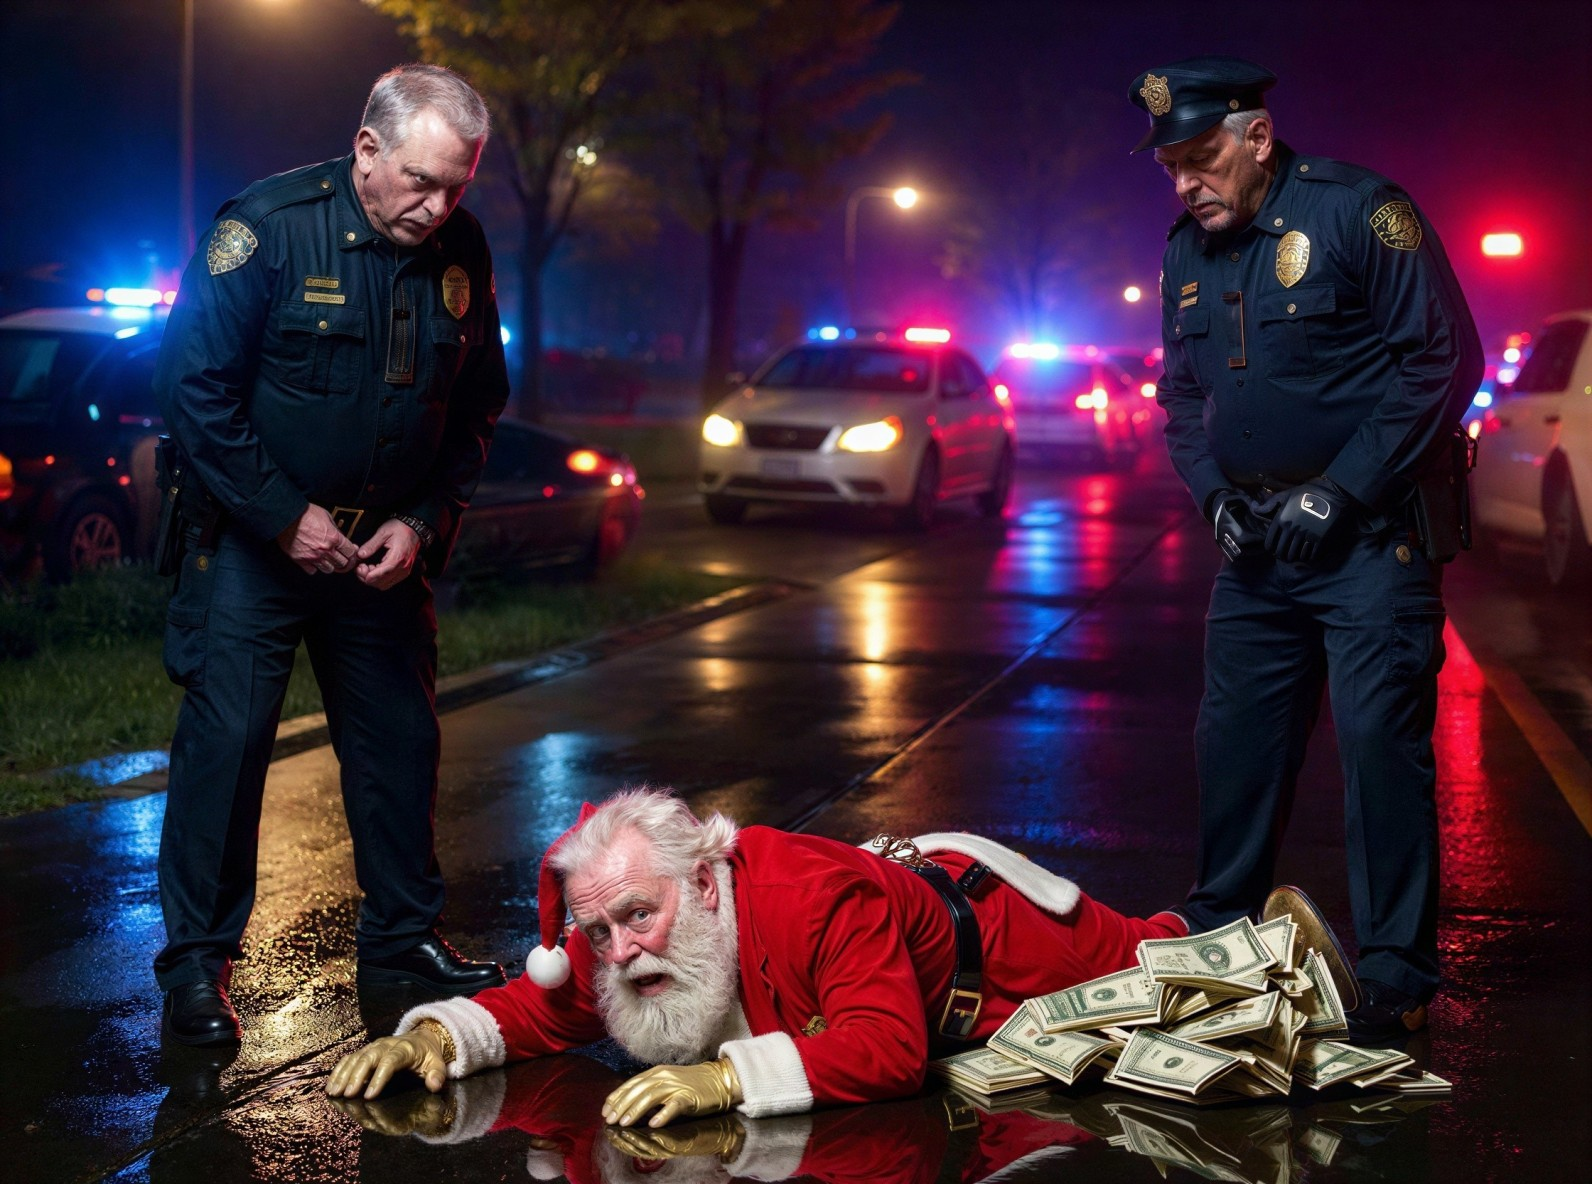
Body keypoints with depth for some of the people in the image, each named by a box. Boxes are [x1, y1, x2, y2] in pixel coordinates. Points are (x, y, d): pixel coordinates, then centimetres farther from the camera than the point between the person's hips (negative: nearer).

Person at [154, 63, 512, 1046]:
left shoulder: (462, 254, -2)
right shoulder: (269, 228, -17)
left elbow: (478, 407, 9)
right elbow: (196, 385, -15)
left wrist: (422, 522, -3)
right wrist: (286, 517, -16)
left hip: (387, 545, 5)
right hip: (257, 535, -5)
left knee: (402, 737, 10)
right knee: (227, 736, -7)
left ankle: (404, 934, 25)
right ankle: (197, 963, 3)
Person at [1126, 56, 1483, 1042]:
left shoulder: (1358, 211, -12)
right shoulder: (1189, 253, 9)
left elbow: (1445, 358, -14)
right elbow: (1183, 395, 19)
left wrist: (1340, 492, -16)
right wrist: (1216, 494, 0)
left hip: (1373, 536, -7)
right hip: (1259, 543, 7)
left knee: (1382, 740, -8)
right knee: (1237, 738, 12)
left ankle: (1398, 975, -1)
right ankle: (1218, 931, 27)